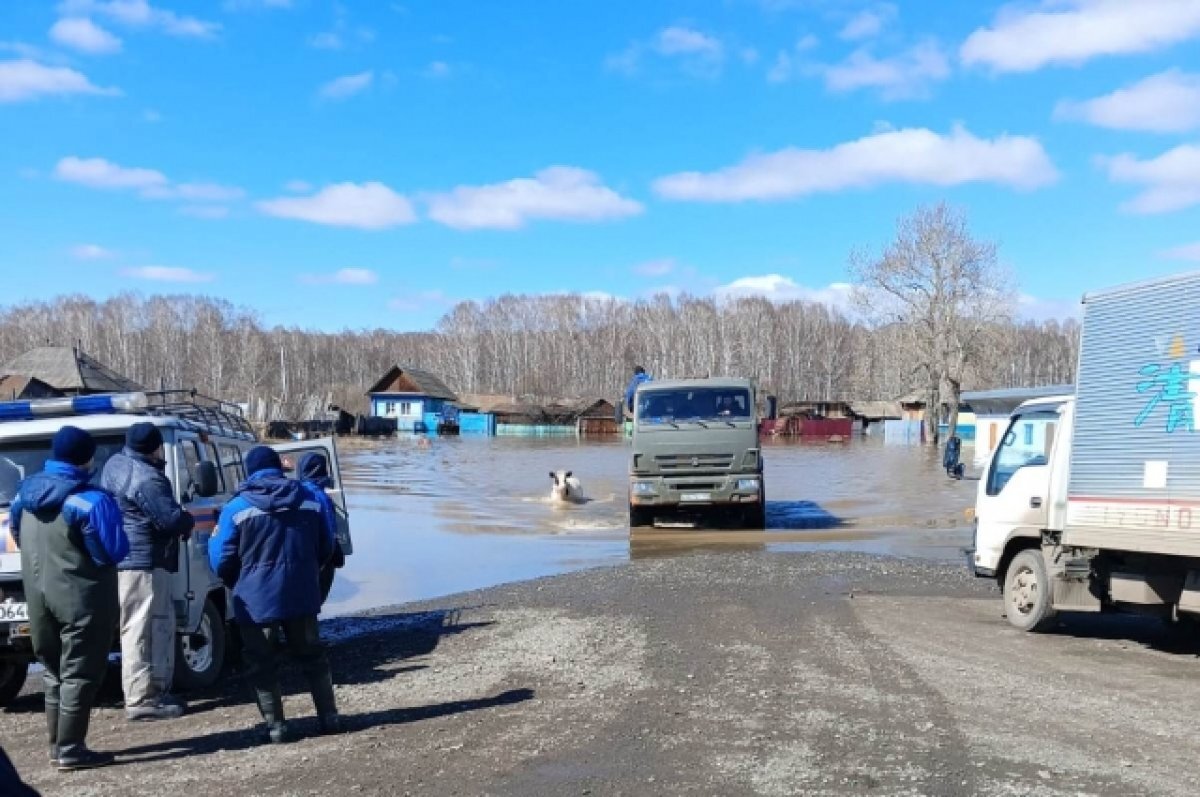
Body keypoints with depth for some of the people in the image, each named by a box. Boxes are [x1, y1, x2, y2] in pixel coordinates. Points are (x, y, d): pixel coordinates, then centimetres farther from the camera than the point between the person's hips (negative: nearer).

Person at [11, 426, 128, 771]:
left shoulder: (25, 493, 7)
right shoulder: (90, 500, -18)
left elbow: (18, 539, 19)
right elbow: (113, 552, -16)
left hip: (39, 596, 7)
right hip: (83, 597, -7)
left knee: (54, 672, 18)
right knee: (78, 673, -1)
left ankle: (57, 744, 24)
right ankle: (71, 750, 2)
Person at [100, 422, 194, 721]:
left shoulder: (115, 464, 12)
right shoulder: (146, 479, -21)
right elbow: (171, 519, -24)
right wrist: (189, 520, -1)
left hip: (129, 559, 11)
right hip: (142, 561, -11)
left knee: (160, 624, 16)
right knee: (139, 630, -7)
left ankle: (157, 690, 21)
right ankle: (140, 700, -4)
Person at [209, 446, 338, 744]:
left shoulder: (237, 508, -7)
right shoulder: (310, 500, 4)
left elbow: (222, 560, -5)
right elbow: (326, 549, 12)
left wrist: (238, 585, 15)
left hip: (257, 600, -3)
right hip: (303, 596, 4)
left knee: (262, 664, 8)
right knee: (312, 656, 16)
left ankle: (276, 726, 6)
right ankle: (329, 717, 17)